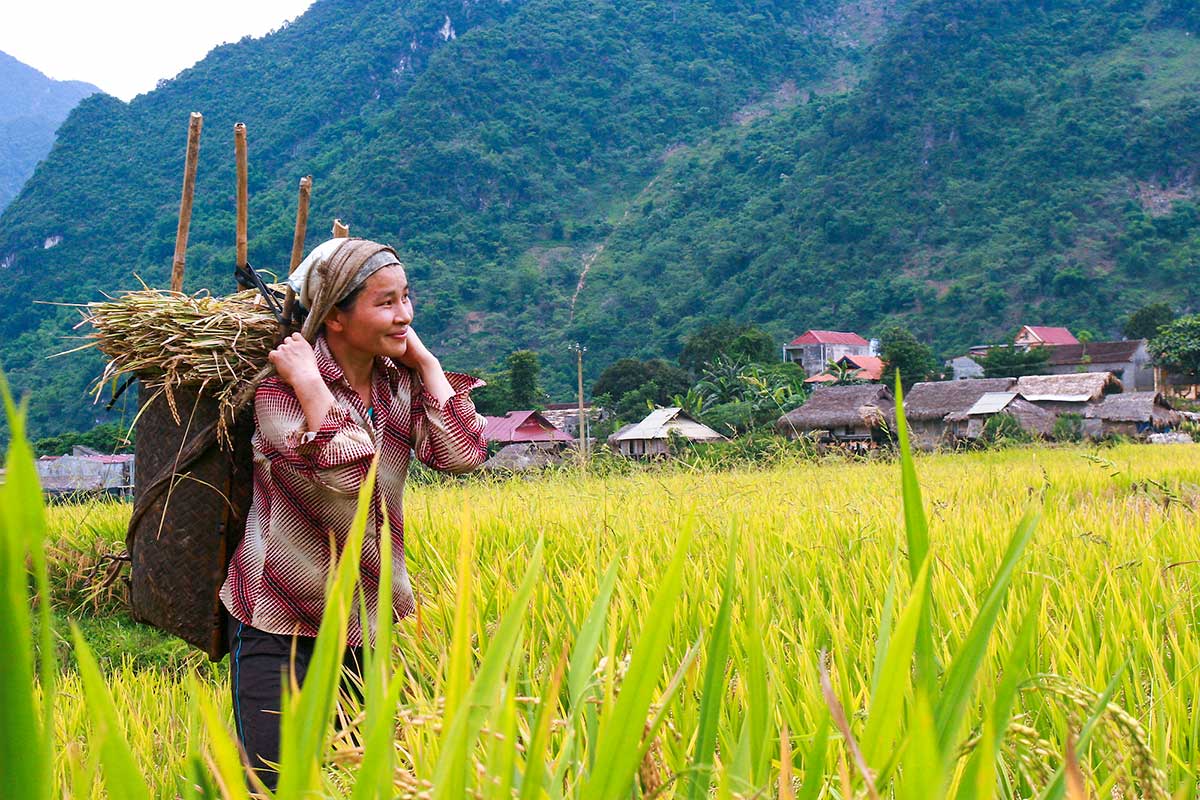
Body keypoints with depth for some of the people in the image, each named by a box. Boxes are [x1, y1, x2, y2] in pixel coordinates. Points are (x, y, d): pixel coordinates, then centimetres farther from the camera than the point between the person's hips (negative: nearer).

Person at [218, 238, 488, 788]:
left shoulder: (402, 384, 2)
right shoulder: (281, 387, -14)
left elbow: (462, 453, -14)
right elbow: (347, 472, -29)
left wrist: (425, 362, -9)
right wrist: (308, 381, -24)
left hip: (367, 622, 5)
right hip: (279, 625, -5)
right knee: (275, 780, -3)